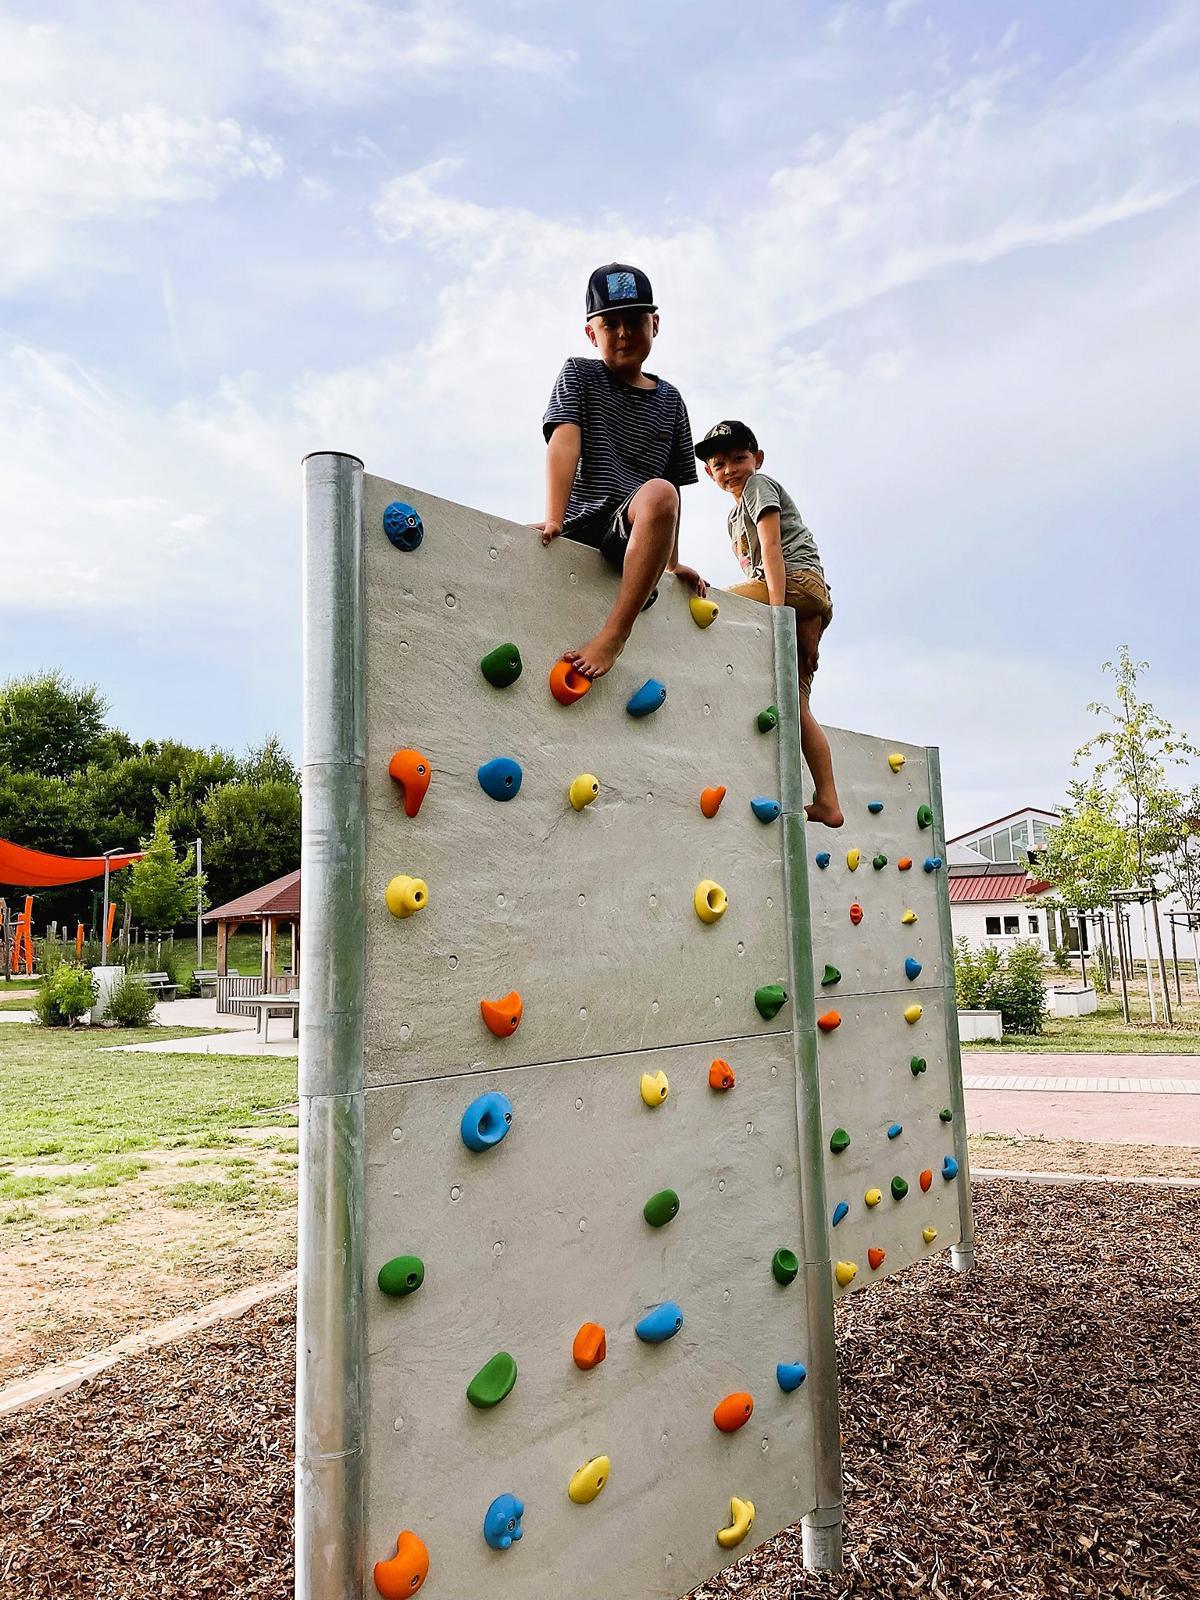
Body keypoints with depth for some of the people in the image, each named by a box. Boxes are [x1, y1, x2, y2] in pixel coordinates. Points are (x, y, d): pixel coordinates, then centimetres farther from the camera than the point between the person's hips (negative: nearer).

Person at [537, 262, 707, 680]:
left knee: (659, 492, -34)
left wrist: (672, 562, 14)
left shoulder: (670, 400, 19)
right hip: (580, 529, 1)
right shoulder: (579, 374, 11)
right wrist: (554, 520, -23)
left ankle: (615, 633, -36)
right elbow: (565, 441, -8)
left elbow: (673, 486, 19)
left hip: (636, 534, 0)